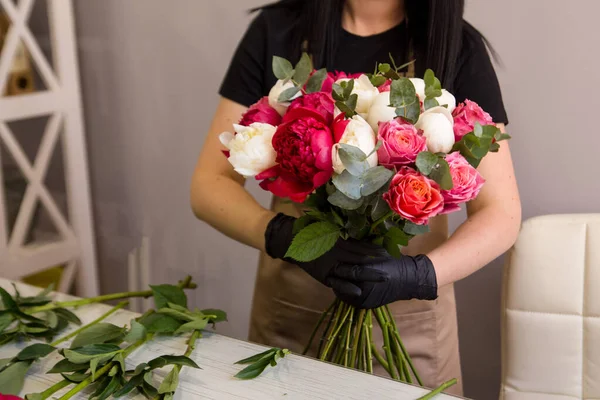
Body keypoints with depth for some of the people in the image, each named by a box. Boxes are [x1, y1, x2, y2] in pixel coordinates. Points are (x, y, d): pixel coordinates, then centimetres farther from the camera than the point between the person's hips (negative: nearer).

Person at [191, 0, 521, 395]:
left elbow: (502, 213, -9)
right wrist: (284, 236, -26)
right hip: (288, 312, 1)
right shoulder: (276, 32, -6)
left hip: (411, 320, -1)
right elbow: (210, 185, -7)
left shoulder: (457, 48, -8)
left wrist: (422, 274, -28)